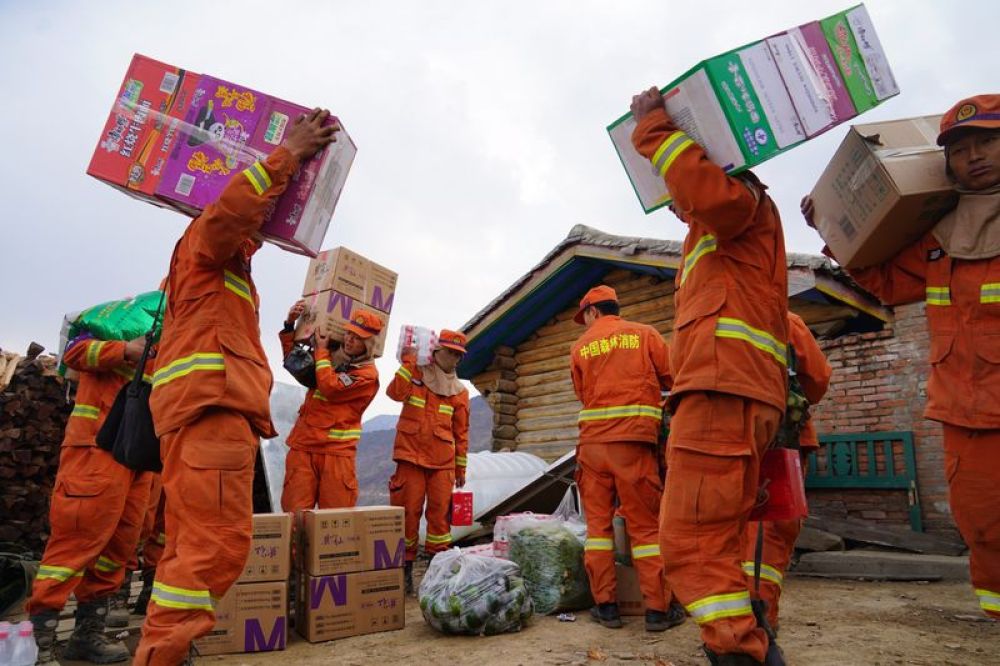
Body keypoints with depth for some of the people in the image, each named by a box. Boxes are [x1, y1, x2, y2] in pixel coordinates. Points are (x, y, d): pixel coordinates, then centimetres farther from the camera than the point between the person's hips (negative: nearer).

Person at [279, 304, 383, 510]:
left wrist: (321, 350, -5)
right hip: (302, 446, 5)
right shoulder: (333, 356, 14)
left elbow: (330, 388, -17)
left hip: (336, 451, -5)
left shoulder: (368, 374, -6)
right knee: (295, 512, 1)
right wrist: (290, 324, 13)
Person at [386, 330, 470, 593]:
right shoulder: (414, 374, 6)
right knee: (408, 510, 0)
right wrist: (408, 362, -16)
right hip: (411, 455, -2)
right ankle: (405, 567, 12)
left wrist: (461, 466, 11)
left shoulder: (460, 392, 11)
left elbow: (461, 431, 12)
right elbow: (395, 393, -15)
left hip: (443, 460, 2)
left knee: (440, 511, -1)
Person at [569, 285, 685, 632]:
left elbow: (583, 395, 10)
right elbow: (672, 378, 5)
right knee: (645, 523, 4)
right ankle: (659, 608, 6)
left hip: (592, 440, 2)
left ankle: (605, 605, 9)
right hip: (634, 439, -1)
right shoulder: (644, 334, 7)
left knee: (598, 521, 8)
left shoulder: (580, 347, 11)